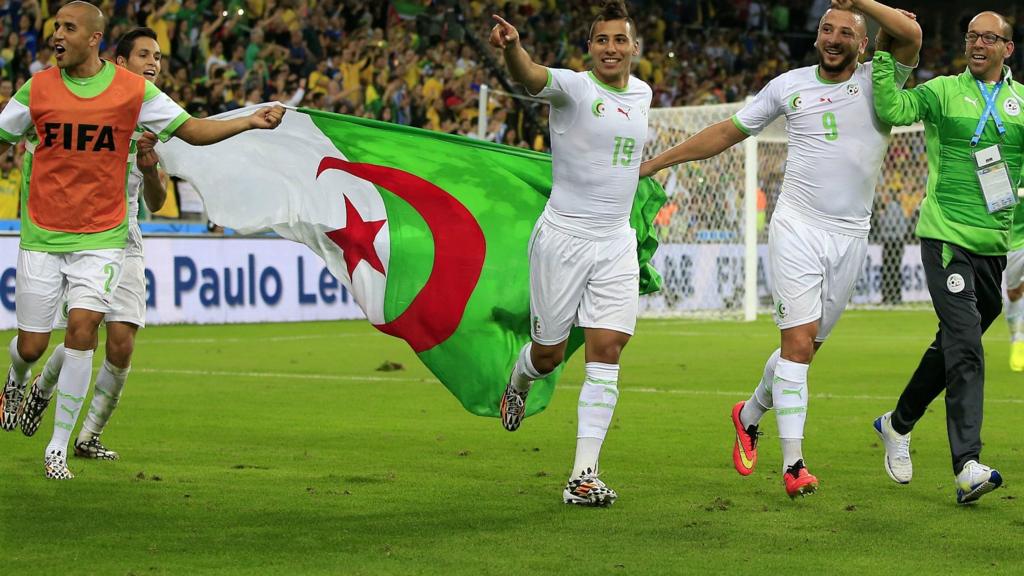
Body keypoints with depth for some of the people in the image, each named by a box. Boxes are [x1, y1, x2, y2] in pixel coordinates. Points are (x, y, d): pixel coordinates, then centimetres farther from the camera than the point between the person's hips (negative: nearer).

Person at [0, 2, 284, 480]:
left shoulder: (133, 90, -2)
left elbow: (191, 130, 4)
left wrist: (250, 121, -7)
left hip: (100, 237, -1)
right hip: (41, 237, 1)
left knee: (83, 325, -18)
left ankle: (59, 446, -7)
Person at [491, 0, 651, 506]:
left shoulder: (641, 94, 10)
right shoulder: (572, 87, -10)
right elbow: (531, 76, -34)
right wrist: (511, 48, -54)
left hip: (616, 242, 4)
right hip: (563, 237, -4)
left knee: (606, 352, -7)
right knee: (548, 354, 6)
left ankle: (584, 475, -8)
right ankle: (517, 384, 45)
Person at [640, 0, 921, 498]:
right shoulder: (789, 86, 6)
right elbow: (728, 133, 16)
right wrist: (654, 162, 16)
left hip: (851, 238, 1)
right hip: (797, 229, -1)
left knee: (806, 346, 8)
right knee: (798, 341, -12)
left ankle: (750, 415, 35)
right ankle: (793, 463, -10)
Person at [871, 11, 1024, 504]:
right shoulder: (943, 91, 2)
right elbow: (892, 110, -13)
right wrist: (885, 56, -19)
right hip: (947, 236, -4)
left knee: (953, 346, 14)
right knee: (965, 345, -16)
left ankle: (898, 425, 35)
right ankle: (967, 467, -20)